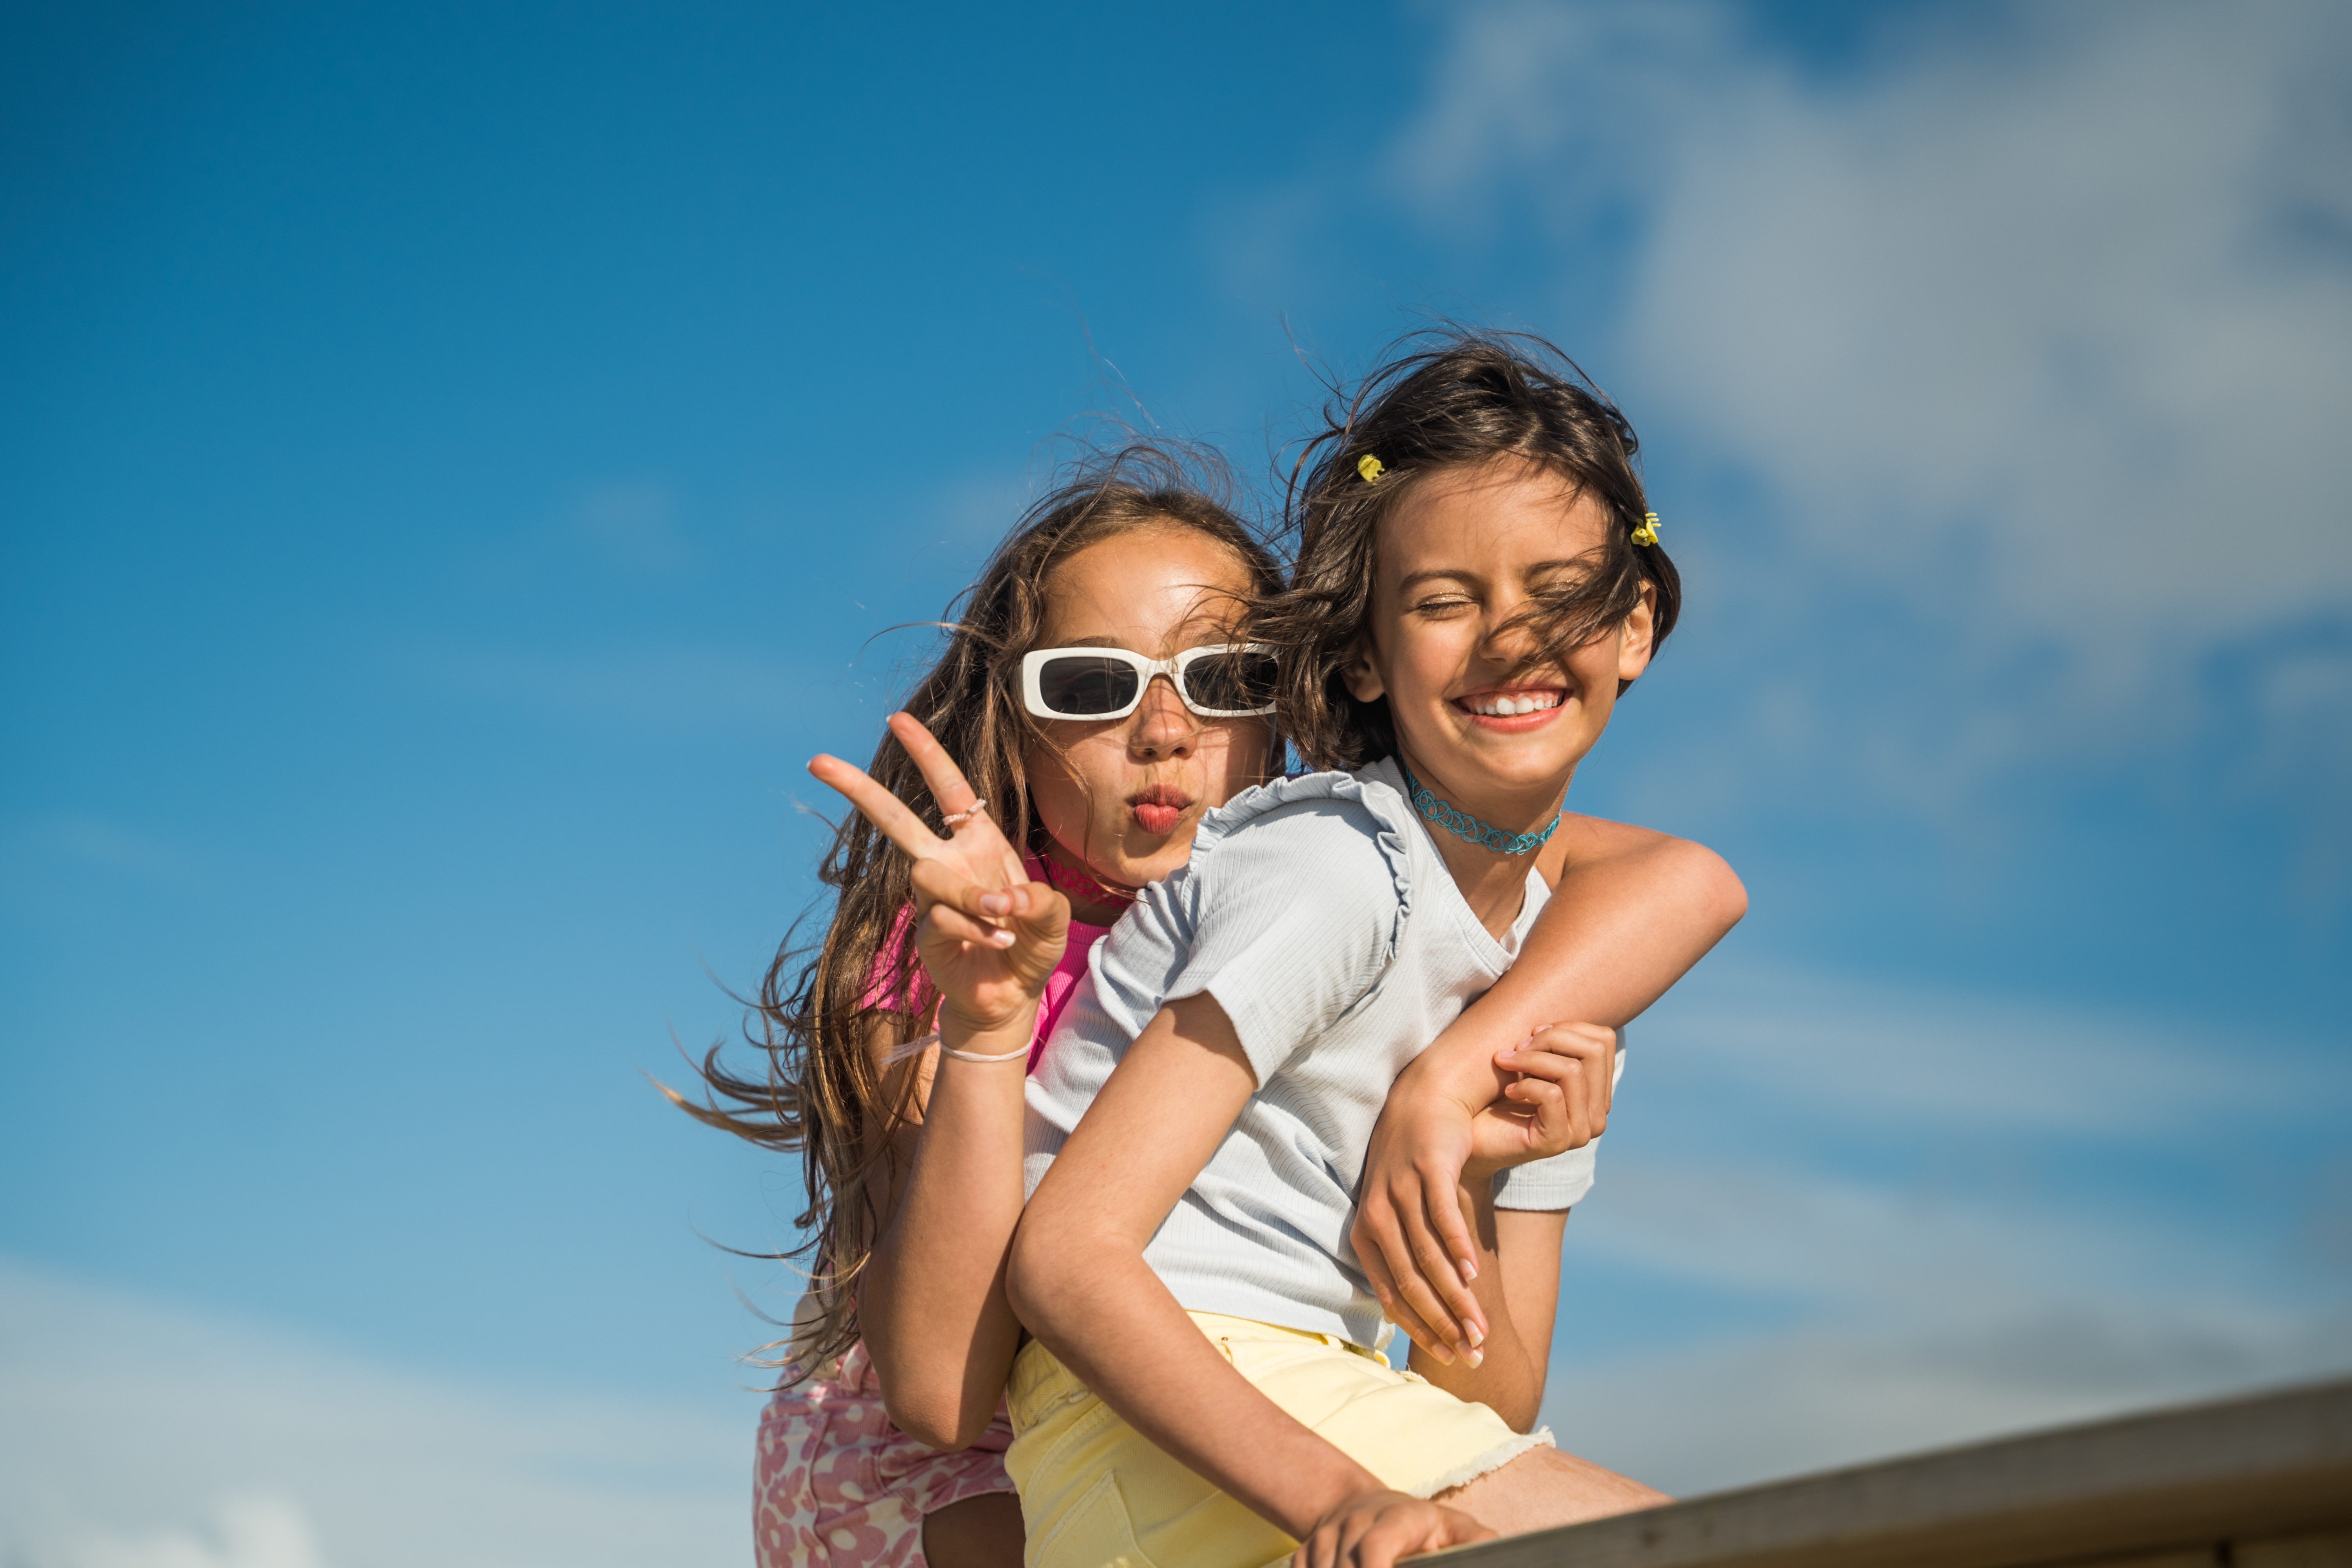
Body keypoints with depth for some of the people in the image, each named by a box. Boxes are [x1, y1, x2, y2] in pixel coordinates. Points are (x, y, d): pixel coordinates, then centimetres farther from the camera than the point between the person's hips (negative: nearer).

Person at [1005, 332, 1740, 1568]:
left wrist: (1451, 1194, -10)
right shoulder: (1330, 866, -11)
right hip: (1154, 1443, -8)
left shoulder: (1562, 970, 12)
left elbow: (1494, 1412, 9)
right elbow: (1064, 1254, -20)